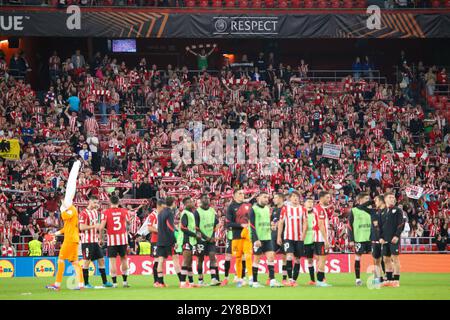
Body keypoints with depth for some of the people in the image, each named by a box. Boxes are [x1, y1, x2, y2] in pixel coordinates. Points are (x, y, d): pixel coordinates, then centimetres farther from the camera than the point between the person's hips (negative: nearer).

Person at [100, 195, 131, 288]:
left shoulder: (106, 212, -6)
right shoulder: (124, 211, 2)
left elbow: (102, 227, -12)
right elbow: (128, 223, 16)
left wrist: (101, 236, 1)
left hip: (111, 239, -2)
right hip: (123, 238, 2)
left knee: (112, 260, 1)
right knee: (123, 259, 14)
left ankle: (114, 283, -2)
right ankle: (125, 281, 16)